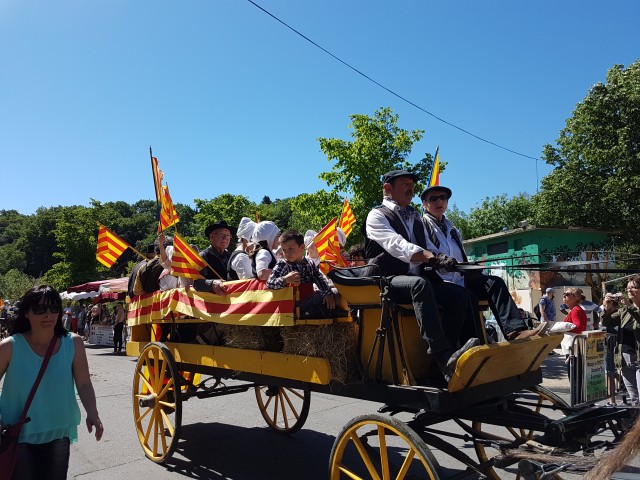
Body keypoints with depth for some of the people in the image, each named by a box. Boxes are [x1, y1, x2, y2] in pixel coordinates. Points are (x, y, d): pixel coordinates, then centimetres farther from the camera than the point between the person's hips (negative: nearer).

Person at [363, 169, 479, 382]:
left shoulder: (416, 218, 26)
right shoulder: (377, 215, 3)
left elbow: (426, 250, 25)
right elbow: (396, 244, -16)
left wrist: (441, 261, 3)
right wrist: (427, 256, -30)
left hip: (415, 278, 7)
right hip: (385, 279, -7)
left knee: (459, 294, -17)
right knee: (420, 284, -37)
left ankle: (445, 357, -19)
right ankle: (445, 360, -45)